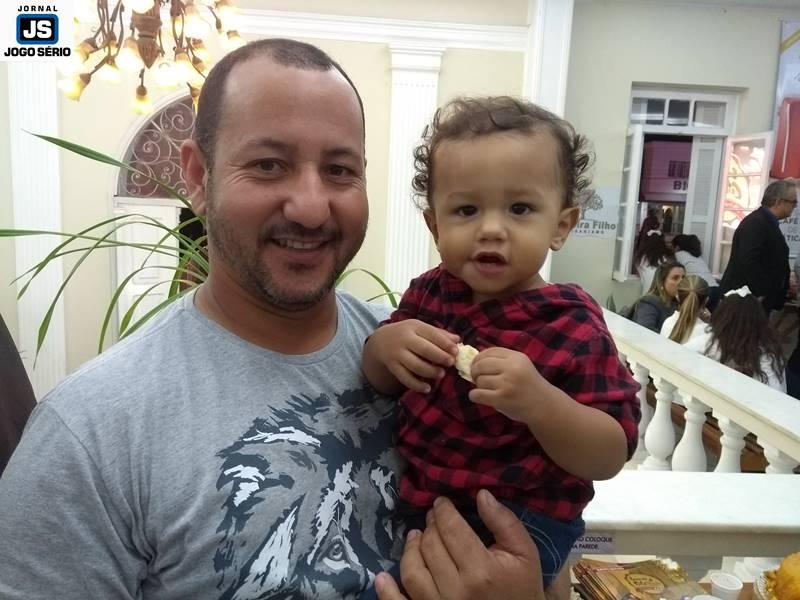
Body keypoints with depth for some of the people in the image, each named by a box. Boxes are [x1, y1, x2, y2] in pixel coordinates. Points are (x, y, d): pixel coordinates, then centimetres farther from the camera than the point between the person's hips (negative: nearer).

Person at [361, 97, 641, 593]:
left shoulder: (573, 326, -19)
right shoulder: (431, 292, -4)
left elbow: (610, 456, -19)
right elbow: (380, 383, 4)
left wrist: (539, 402, -38)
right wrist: (384, 346, -20)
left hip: (515, 524, -5)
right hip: (418, 503, 6)